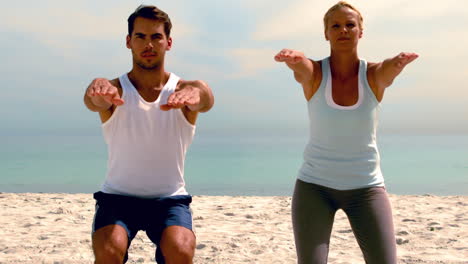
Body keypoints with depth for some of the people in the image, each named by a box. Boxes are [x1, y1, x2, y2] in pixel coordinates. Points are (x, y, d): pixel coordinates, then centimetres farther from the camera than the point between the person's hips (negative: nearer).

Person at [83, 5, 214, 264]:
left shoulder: (182, 88, -6)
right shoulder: (115, 88, -5)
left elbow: (205, 97, -29)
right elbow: (94, 100, -29)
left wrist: (195, 92, -55)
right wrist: (98, 89, -55)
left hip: (170, 199, 0)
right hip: (118, 196, 0)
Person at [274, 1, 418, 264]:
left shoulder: (374, 75, -7)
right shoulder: (313, 73, -8)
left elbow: (391, 66, -30)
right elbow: (299, 63, -32)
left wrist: (401, 60, -55)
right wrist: (291, 56, -56)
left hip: (366, 188, 1)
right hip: (314, 186, 0)